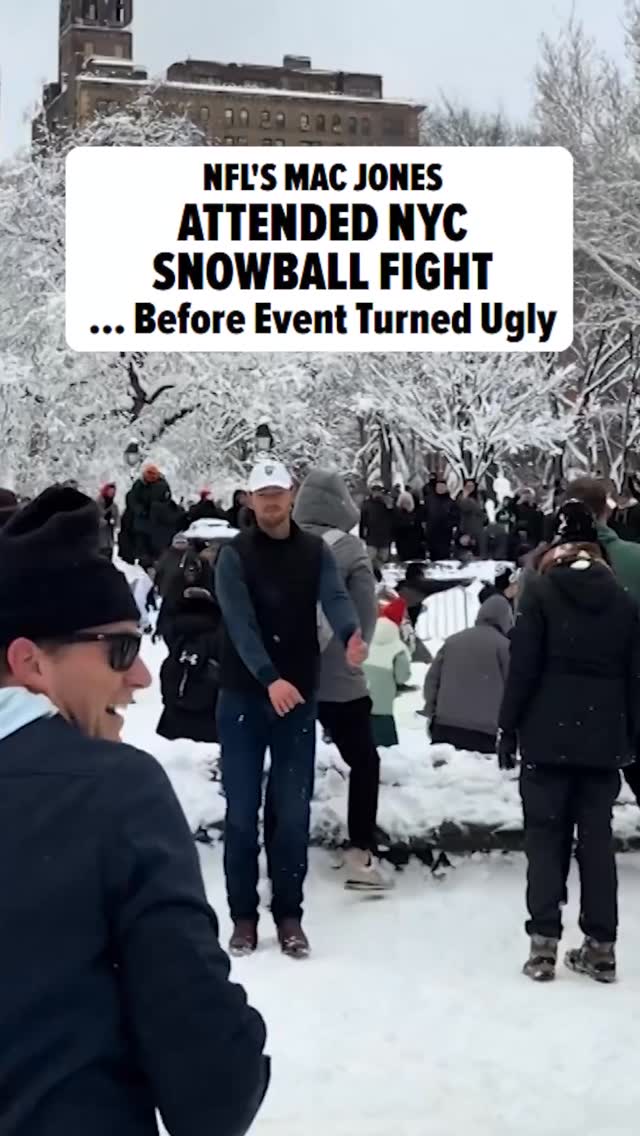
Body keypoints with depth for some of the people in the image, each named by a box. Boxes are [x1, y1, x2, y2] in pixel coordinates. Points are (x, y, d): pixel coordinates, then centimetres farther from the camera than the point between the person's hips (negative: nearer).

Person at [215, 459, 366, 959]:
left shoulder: (316, 551, 3)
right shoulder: (234, 554, -5)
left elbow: (336, 598, -15)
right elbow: (240, 623, -17)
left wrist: (352, 634, -39)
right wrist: (270, 679, -32)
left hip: (299, 695, 2)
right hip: (243, 695, -2)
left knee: (293, 811, 5)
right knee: (242, 811, 3)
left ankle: (289, 914, 16)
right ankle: (244, 915, 15)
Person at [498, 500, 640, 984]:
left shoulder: (541, 592, -4)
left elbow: (523, 667, -9)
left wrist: (508, 727, -3)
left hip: (548, 733, -3)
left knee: (546, 835, 4)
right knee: (597, 836, 8)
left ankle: (544, 943, 0)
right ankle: (601, 945, 9)